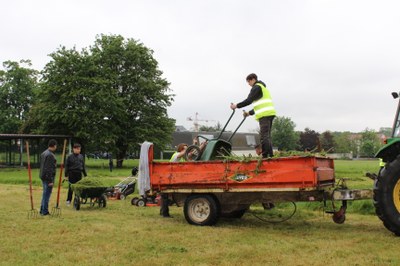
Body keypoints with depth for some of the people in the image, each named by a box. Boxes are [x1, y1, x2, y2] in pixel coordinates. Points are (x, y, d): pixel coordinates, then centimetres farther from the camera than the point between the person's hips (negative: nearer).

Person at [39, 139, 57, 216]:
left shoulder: (43, 153, 12)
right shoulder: (50, 155, -18)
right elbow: (49, 169, -21)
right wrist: (51, 180, -20)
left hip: (43, 176, 10)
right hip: (48, 177, -10)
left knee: (45, 194, 18)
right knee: (47, 194, -3)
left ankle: (42, 210, 24)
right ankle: (44, 211, 2)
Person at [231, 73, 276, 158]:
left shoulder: (257, 87, -2)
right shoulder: (263, 87, 30)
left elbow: (249, 100, -12)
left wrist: (236, 105, -8)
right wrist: (250, 112, 31)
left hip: (265, 114, -10)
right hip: (269, 113, 10)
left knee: (264, 136, -13)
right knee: (267, 136, 10)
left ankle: (265, 156, -17)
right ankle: (270, 156, 8)